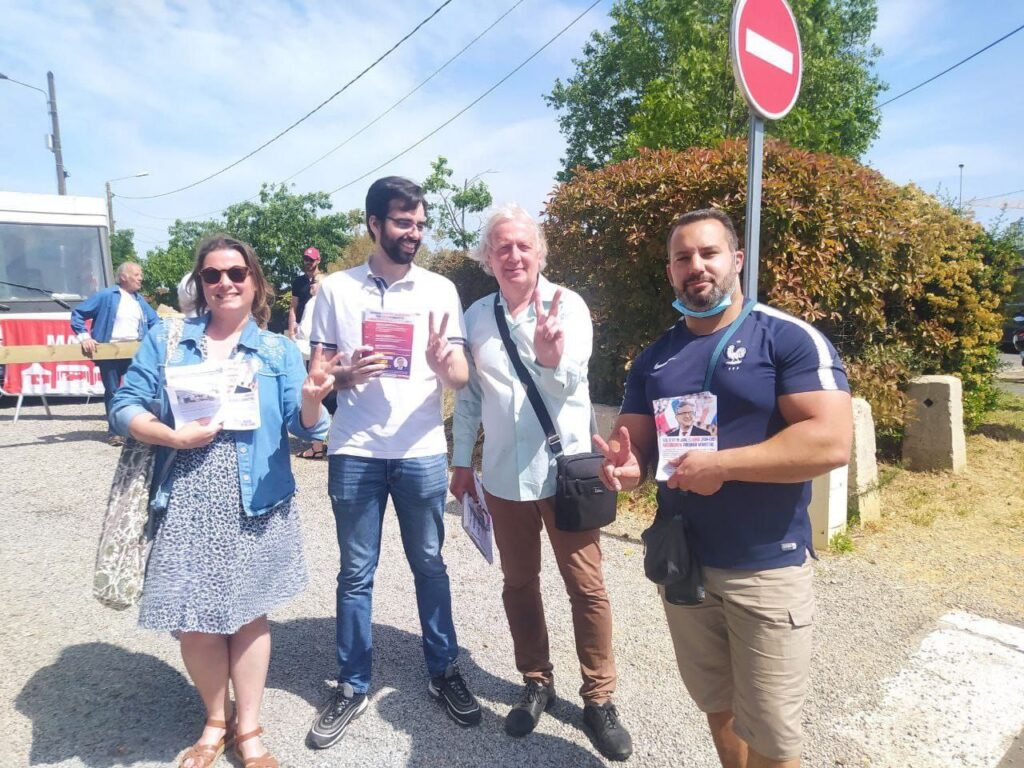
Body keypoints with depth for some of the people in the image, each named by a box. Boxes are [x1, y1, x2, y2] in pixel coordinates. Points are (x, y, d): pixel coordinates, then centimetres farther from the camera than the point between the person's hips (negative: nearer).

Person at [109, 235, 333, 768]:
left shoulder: (279, 351, 3)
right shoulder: (166, 340, 5)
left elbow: (304, 428, -5)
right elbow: (124, 408, 1)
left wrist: (311, 400, -28)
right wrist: (173, 436, -16)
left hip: (255, 504, 0)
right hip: (186, 504, 1)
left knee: (249, 614, 9)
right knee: (195, 619, 8)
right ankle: (216, 722, 33)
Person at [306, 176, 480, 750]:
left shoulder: (440, 289, 2)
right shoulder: (337, 289, 3)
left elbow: (462, 378, -1)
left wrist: (441, 362, -24)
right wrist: (345, 374, -16)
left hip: (422, 453, 0)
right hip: (354, 454, 0)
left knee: (430, 566, 11)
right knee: (356, 573, 10)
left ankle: (444, 672, 29)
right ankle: (352, 687, 26)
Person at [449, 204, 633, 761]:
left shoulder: (567, 304, -7)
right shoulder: (476, 315, 3)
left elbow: (569, 381, -20)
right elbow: (469, 396, 10)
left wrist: (550, 358, -41)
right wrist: (462, 461, 10)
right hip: (503, 475, 3)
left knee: (586, 587, 4)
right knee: (519, 584, 15)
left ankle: (598, 698, 22)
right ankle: (536, 683, 34)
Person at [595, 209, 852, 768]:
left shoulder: (790, 338, -10)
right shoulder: (654, 358, 7)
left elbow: (832, 442, -20)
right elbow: (631, 440, 7)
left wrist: (721, 465, -22)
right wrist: (622, 465, -16)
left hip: (767, 569, -4)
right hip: (681, 564, 5)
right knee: (718, 710, 22)